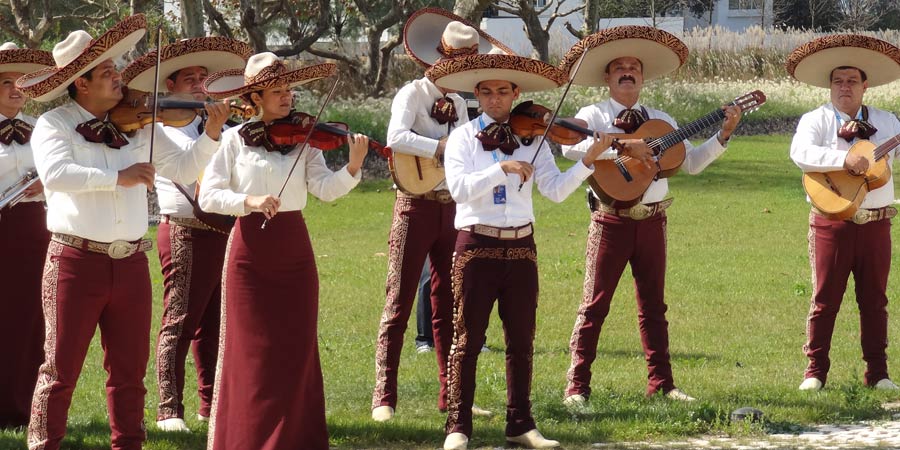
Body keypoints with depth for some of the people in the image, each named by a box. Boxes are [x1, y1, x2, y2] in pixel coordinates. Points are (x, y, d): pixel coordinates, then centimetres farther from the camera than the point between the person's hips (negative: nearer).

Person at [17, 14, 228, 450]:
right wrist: (118, 178, -21)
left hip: (131, 262, 4)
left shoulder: (139, 125, 10)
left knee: (129, 371, 9)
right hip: (76, 261, -4)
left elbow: (182, 168, 14)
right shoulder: (54, 124, -3)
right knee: (60, 369, -2)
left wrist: (211, 135, -1)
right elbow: (55, 174, -21)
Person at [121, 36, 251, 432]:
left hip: (223, 232, 7)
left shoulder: (215, 123, 16)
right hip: (186, 232, -7)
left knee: (214, 323, 11)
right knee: (180, 322, -7)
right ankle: (169, 410, -6)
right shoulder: (165, 126, -6)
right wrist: (211, 132, -37)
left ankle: (212, 404, 18)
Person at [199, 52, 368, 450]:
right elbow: (208, 195, -6)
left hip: (294, 252, 2)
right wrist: (248, 200, -22)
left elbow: (325, 189, -9)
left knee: (296, 349, 4)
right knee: (251, 353, 0)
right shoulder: (234, 140, 0)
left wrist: (352, 168, -27)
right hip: (250, 252, -2)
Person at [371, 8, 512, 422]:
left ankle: (451, 395, 12)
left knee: (447, 306, 8)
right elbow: (397, 138, -25)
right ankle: (383, 398, -4)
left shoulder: (458, 104, 14)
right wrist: (443, 148, -30)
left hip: (450, 208, 7)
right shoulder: (413, 94, -7)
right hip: (416, 206, -7)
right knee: (399, 303, -5)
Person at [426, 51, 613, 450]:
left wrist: (588, 161, -16)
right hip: (476, 247, -3)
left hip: (520, 247, 3)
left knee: (521, 341, 7)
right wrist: (502, 168, -25)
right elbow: (459, 187, -15)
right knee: (468, 339, 0)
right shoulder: (463, 137, 0)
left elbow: (555, 190, -3)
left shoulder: (532, 139, 6)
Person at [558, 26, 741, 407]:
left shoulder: (659, 120, 12)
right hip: (612, 221, -5)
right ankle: (577, 386, -2)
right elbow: (570, 147, -24)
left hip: (652, 221, 5)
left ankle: (661, 383, 16)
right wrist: (624, 147, -28)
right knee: (595, 303, -4)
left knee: (653, 304, 11)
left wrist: (723, 136, -1)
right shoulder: (594, 115, -3)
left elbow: (691, 163, 11)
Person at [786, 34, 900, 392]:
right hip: (832, 223, -3)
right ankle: (815, 371, 5)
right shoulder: (816, 120, 1)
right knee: (825, 299, -1)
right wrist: (845, 158, -28)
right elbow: (800, 154, -18)